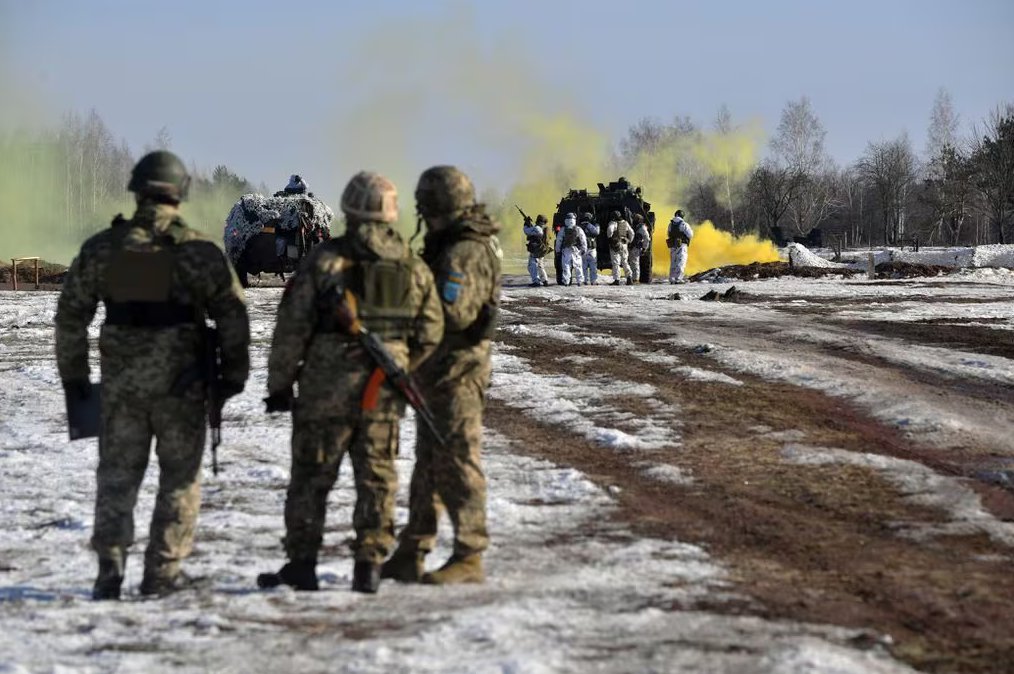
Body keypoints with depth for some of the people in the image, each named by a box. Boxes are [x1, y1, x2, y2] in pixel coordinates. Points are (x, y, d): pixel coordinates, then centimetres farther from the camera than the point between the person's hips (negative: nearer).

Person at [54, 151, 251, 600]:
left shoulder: (101, 249, 1)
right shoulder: (198, 251, -6)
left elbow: (70, 314, 6)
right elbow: (232, 315, -6)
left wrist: (73, 374, 15)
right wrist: (233, 373, 3)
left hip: (120, 382, 2)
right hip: (181, 382, -2)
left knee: (117, 475, 10)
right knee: (180, 476, 9)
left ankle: (110, 571, 2)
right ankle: (162, 572, 7)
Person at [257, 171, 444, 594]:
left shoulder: (325, 261, -8)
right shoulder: (413, 268, 5)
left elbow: (292, 328, -8)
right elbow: (430, 333, 11)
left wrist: (279, 384, 1)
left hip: (327, 388, -3)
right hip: (384, 393, 3)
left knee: (312, 476, 6)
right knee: (377, 478, 9)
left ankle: (301, 566, 9)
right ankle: (369, 566, 7)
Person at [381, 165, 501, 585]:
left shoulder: (464, 253, -18)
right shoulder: (449, 246, 14)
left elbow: (453, 314, -25)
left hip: (456, 373, -11)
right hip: (438, 374, 11)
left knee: (458, 464, -7)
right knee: (428, 465, 13)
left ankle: (469, 558, -4)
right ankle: (411, 556, 19)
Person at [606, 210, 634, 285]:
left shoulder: (613, 223, -8)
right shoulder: (625, 223, 9)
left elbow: (610, 230, -28)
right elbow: (631, 233, 14)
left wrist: (609, 237, -10)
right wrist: (629, 242, 21)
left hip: (615, 245, -5)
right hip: (624, 244, 5)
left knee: (616, 263, -2)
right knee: (625, 262, 15)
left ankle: (616, 280, -4)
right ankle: (629, 278, 7)